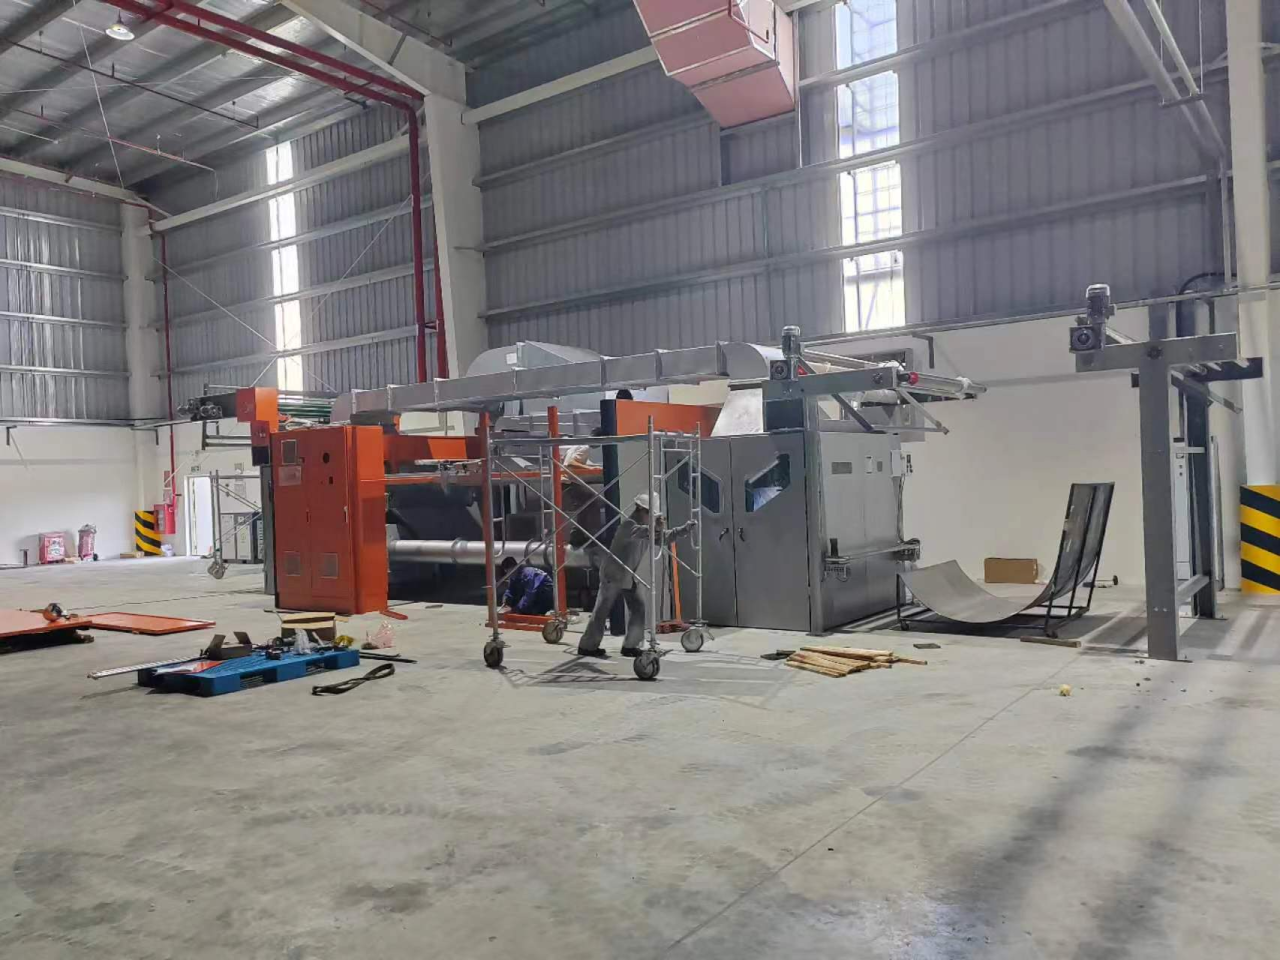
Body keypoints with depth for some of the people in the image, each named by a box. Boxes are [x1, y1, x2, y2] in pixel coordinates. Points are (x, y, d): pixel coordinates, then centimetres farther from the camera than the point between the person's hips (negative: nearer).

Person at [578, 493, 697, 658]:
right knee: (602, 611, -2)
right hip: (613, 574, -8)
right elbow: (638, 532, -43)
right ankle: (587, 646, 8)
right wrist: (655, 528, -63)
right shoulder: (628, 524, -20)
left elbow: (666, 537, 12)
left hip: (630, 577, 9)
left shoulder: (647, 529, 6)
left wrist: (689, 526, 4)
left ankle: (630, 646, 12)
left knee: (639, 609, 3)